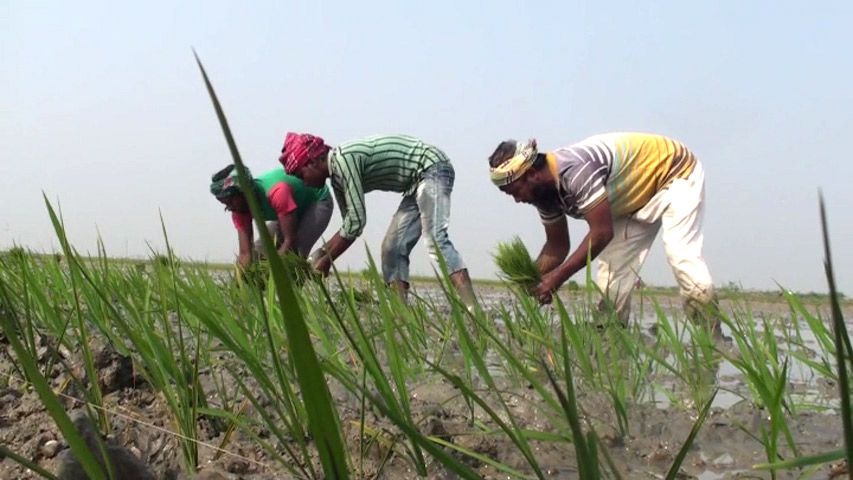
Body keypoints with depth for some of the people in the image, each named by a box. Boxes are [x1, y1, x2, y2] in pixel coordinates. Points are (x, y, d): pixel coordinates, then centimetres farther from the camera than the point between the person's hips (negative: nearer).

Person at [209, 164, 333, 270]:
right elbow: (245, 253, -19)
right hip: (297, 208, 8)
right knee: (258, 252, 0)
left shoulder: (276, 192, -41)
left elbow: (290, 241, -38)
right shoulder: (240, 208, -18)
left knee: (294, 252, -27)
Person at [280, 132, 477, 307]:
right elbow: (350, 222, 20)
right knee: (393, 248, 2)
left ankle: (472, 309, -33)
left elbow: (357, 221, -23)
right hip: (417, 181, 10)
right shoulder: (337, 178, 9)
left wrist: (326, 261, -13)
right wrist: (322, 252, 14)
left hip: (433, 168, -10)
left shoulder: (344, 158, -21)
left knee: (435, 239, -25)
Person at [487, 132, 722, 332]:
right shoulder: (545, 191, -9)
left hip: (675, 172, -8)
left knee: (680, 254, -21)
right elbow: (556, 246, 1)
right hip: (636, 197, 9)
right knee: (612, 265, -1)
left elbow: (602, 233, -37)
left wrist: (558, 276, -34)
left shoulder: (575, 170, -38)